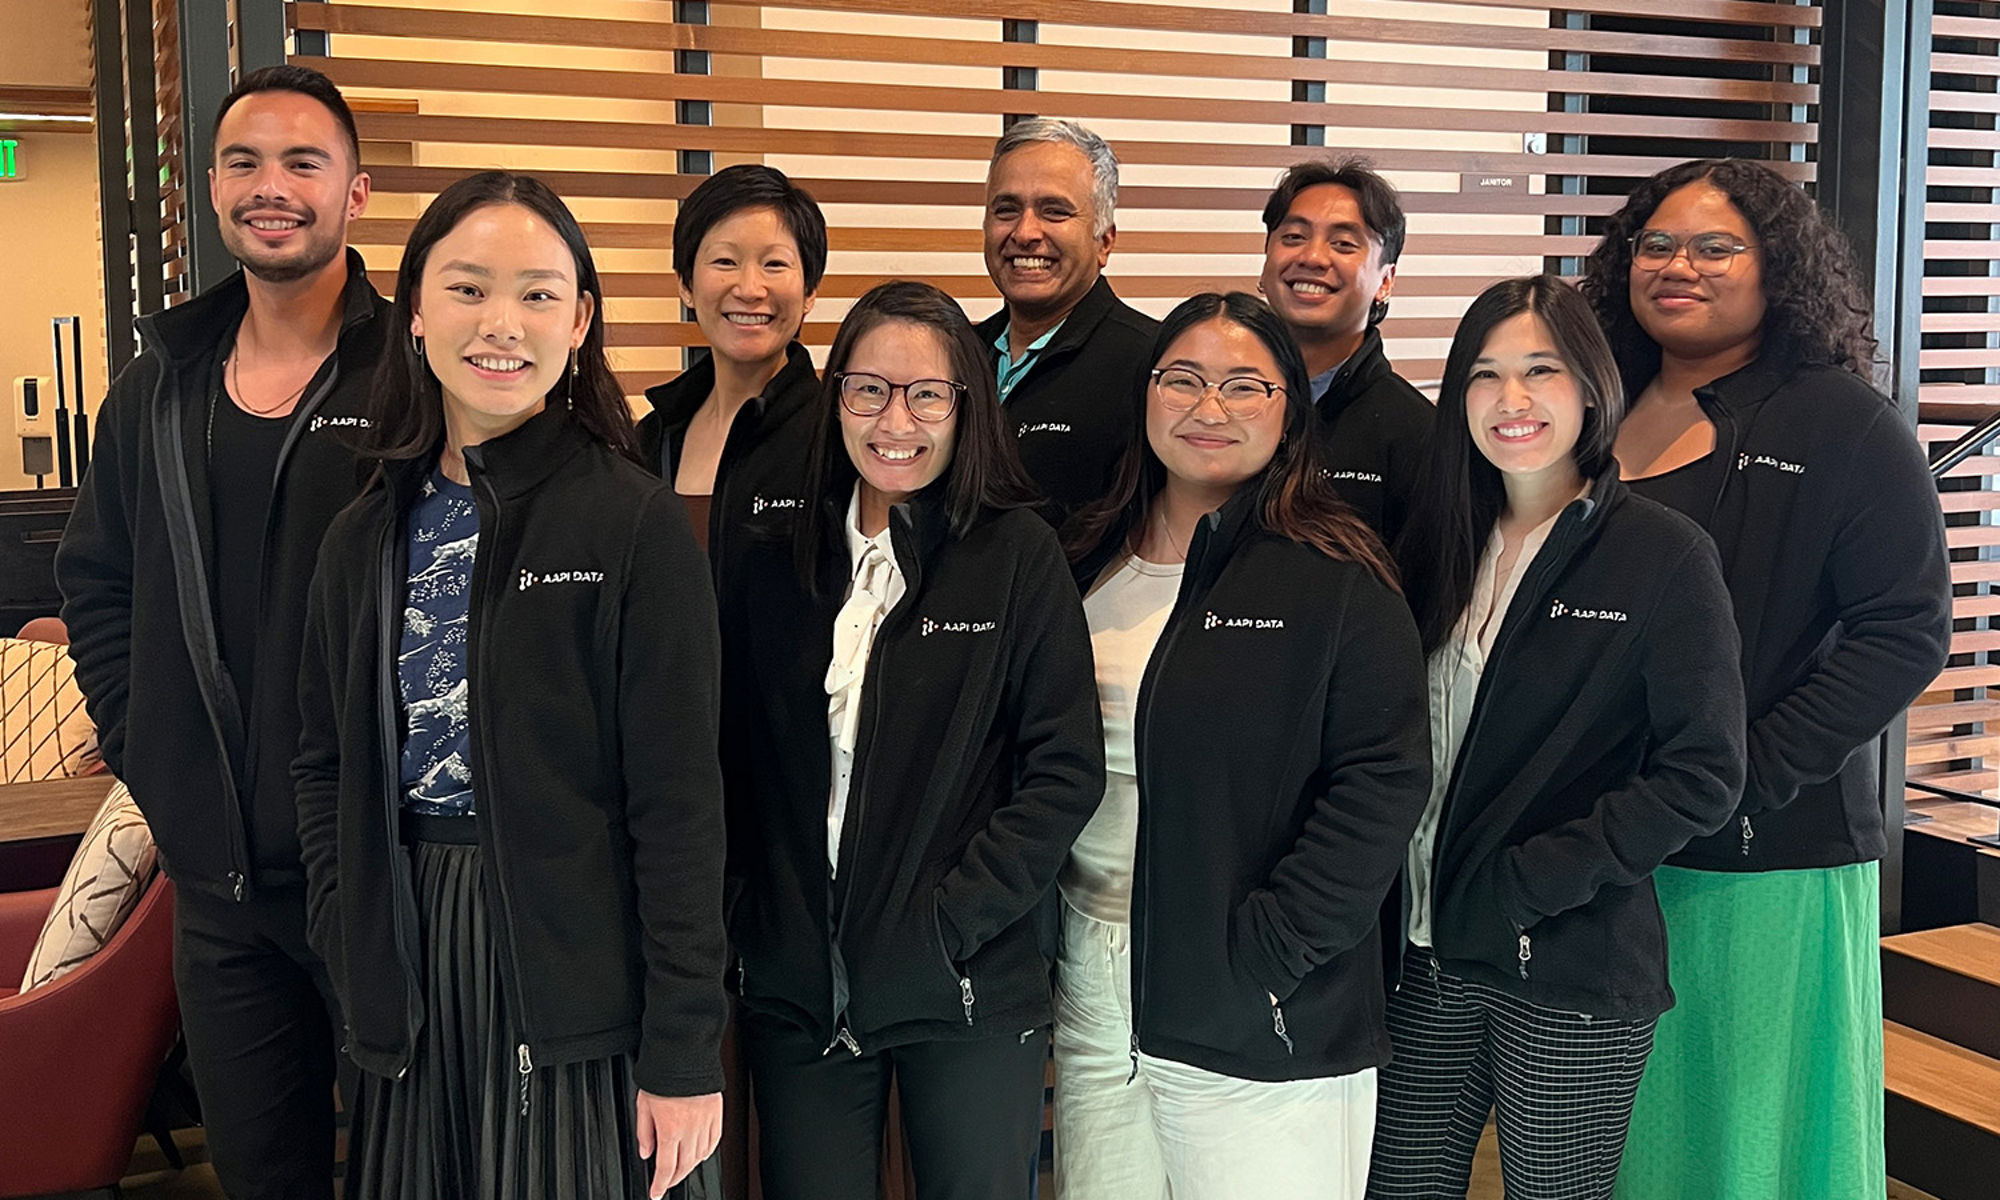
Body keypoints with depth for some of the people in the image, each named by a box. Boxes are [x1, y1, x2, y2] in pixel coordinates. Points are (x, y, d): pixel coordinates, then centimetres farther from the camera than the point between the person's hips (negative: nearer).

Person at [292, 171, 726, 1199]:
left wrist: (683, 1053, -12)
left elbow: (679, 805, -11)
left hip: (580, 981, -4)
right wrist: (351, 953, 2)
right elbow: (326, 767, 15)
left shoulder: (636, 523, -9)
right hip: (413, 976, 5)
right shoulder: (365, 539, 7)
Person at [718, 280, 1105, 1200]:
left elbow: (1066, 771, -7)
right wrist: (747, 931, 0)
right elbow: (735, 767, 12)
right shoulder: (774, 570, 7)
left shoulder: (1018, 555, -4)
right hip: (796, 992, 3)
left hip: (969, 991, -2)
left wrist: (947, 924, -13)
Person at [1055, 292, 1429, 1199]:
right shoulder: (1086, 561, 9)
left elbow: (1382, 782, -11)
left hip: (1261, 1024, -5)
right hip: (1089, 996, 5)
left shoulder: (1335, 576, -6)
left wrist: (1263, 951, -17)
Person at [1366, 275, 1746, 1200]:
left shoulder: (1665, 554, -7)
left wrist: (1533, 880, -16)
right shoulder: (1441, 541, 8)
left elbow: (1701, 774, -11)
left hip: (1574, 969, -4)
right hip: (1429, 955, 5)